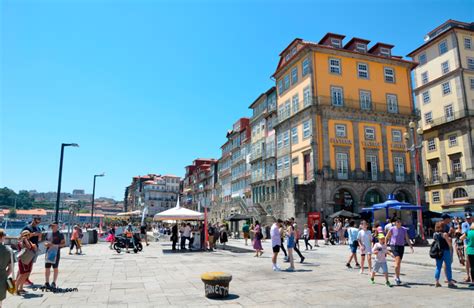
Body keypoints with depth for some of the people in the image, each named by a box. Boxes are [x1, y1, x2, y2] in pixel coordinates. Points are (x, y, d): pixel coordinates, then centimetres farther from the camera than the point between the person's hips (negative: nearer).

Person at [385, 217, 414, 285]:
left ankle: (397, 276, 24)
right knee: (397, 260, -19)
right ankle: (397, 277, -11)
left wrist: (411, 247, 4)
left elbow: (407, 239, 11)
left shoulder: (404, 230, 5)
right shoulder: (392, 229, -4)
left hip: (401, 246, 4)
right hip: (394, 246, -4)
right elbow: (387, 238, 4)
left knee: (399, 263, 9)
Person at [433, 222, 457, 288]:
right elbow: (449, 244, -11)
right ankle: (450, 282, 10)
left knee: (438, 267, 11)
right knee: (448, 267, 5)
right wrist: (449, 239, 9)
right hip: (445, 251, -5)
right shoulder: (444, 234, -13)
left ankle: (437, 282, 11)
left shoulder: (434, 234, 4)